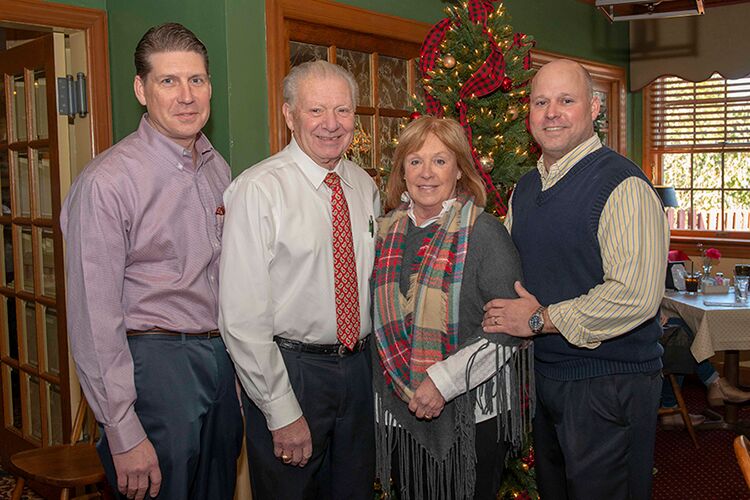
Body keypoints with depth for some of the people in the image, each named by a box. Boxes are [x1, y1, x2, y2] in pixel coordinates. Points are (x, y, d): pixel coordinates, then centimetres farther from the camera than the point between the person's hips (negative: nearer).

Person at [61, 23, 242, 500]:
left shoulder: (219, 169, 7)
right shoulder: (107, 181, -16)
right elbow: (94, 320, -16)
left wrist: (237, 363, 11)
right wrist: (124, 437, -16)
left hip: (221, 358, 7)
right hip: (155, 365, -7)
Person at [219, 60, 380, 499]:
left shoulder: (366, 187, 5)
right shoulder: (258, 190, -15)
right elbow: (243, 318, -17)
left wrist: (378, 365, 9)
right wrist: (282, 411, -15)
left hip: (359, 364, 6)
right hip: (289, 369, -5)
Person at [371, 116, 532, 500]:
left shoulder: (483, 232, -11)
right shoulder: (388, 232, 4)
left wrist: (444, 381, -20)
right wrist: (397, 388, 5)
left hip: (471, 413, -4)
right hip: (400, 410, 5)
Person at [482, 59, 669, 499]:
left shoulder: (622, 185, -17)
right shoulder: (525, 188, 9)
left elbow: (636, 296, -27)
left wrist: (540, 320, -19)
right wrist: (503, 313, -1)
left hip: (609, 382, -7)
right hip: (543, 375, 8)